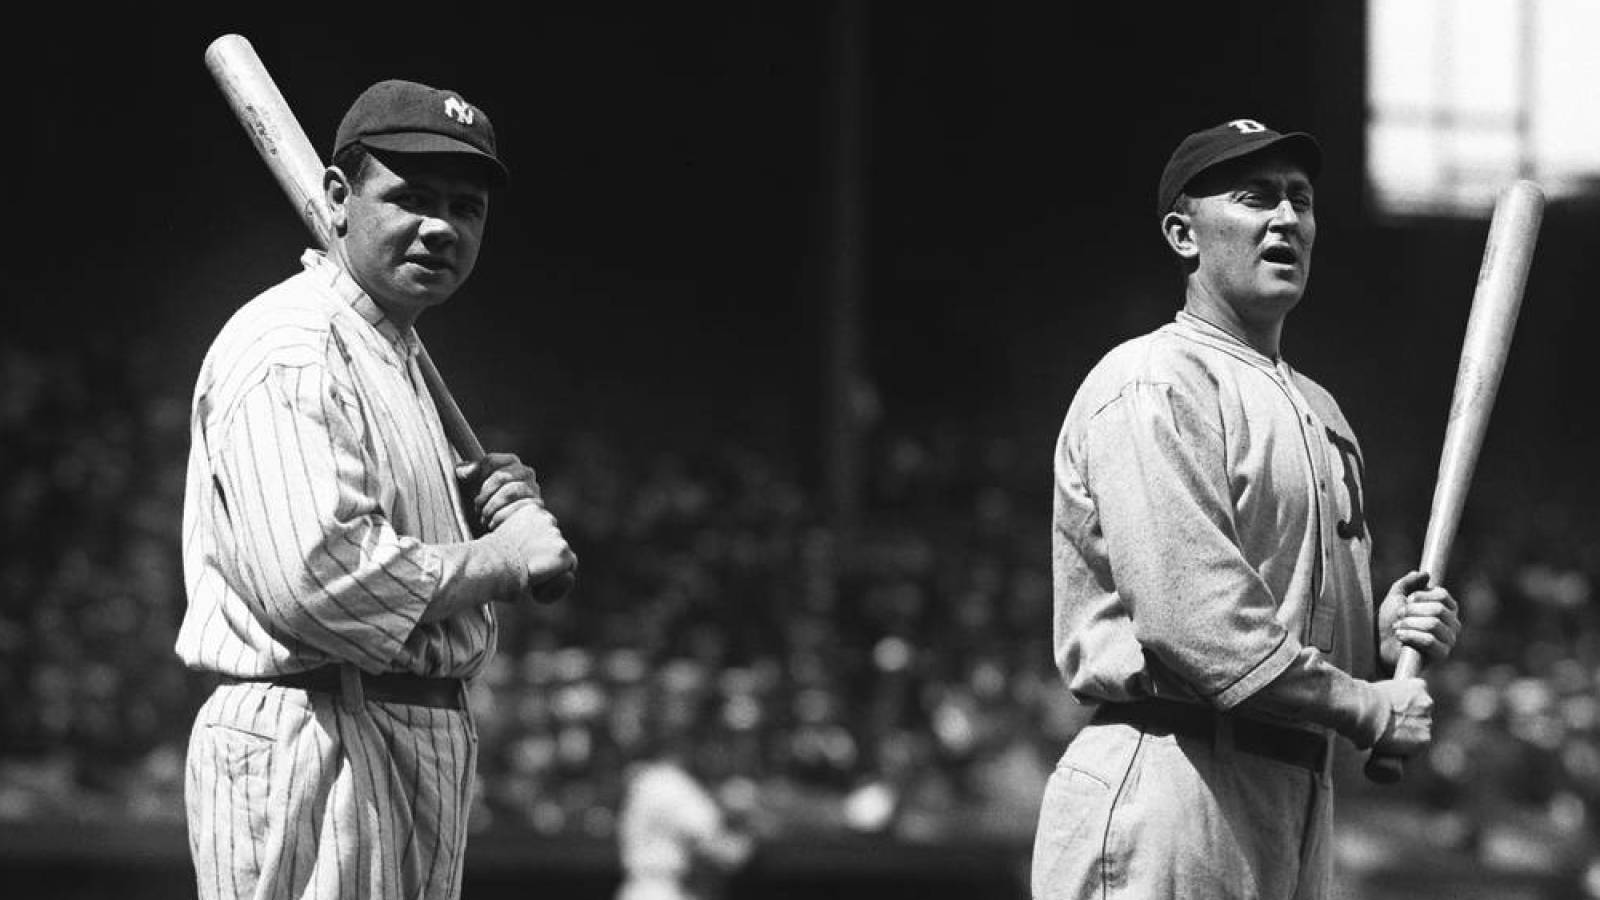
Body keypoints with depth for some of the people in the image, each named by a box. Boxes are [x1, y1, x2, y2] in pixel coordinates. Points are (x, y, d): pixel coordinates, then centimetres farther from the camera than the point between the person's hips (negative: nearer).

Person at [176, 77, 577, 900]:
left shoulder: (394, 351, 20)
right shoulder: (289, 347, -15)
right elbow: (319, 579, -27)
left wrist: (482, 502, 3)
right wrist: (503, 557, -15)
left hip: (426, 740, 11)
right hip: (307, 741, -11)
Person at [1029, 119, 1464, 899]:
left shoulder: (1317, 409, 22)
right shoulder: (1150, 386, -9)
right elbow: (1187, 611, -19)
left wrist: (1384, 635, 5)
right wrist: (1367, 708, -13)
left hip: (1299, 791, 9)